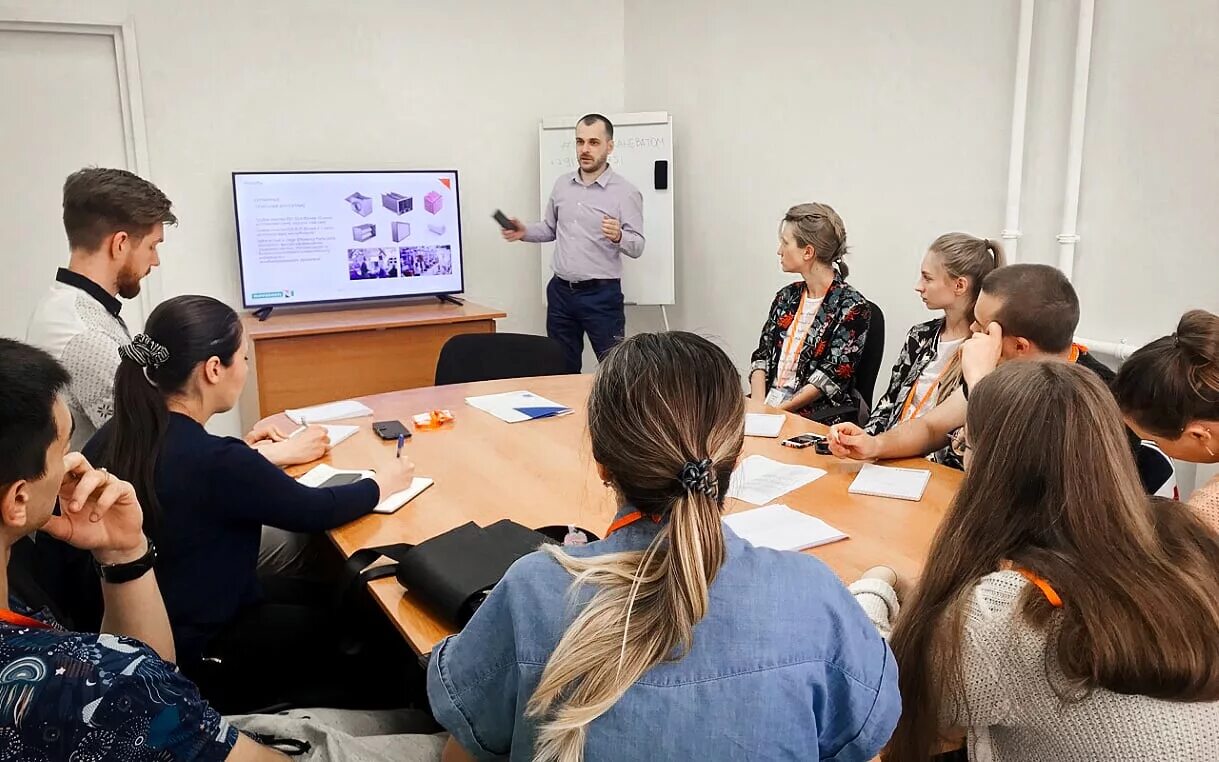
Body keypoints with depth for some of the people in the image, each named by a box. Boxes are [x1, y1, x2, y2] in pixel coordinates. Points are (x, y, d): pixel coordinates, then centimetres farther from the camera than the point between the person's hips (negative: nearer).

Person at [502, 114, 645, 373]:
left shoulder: (626, 192, -8)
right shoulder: (562, 185, 9)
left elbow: (637, 247, -11)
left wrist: (618, 237, -32)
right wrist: (525, 232, 1)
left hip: (601, 294, -5)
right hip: (560, 291, 5)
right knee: (562, 370, 14)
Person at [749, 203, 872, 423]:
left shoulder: (853, 307, -5)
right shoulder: (786, 296, 13)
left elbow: (833, 375, -11)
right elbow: (761, 356, 10)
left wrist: (778, 411, -16)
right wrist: (758, 406, -6)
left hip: (816, 418, -5)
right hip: (767, 405, 5)